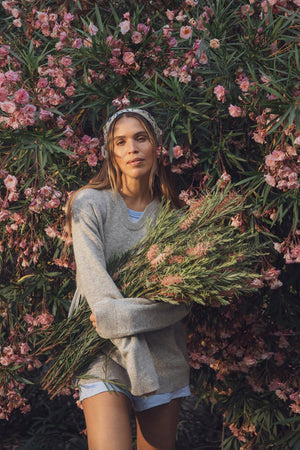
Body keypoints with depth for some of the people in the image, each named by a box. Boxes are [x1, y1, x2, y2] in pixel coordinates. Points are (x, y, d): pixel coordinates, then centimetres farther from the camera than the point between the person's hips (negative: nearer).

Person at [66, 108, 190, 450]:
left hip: (165, 355, 3)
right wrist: (136, 361, -19)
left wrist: (121, 317, -20)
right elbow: (94, 281, -12)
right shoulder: (90, 203, -1)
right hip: (105, 354, -3)